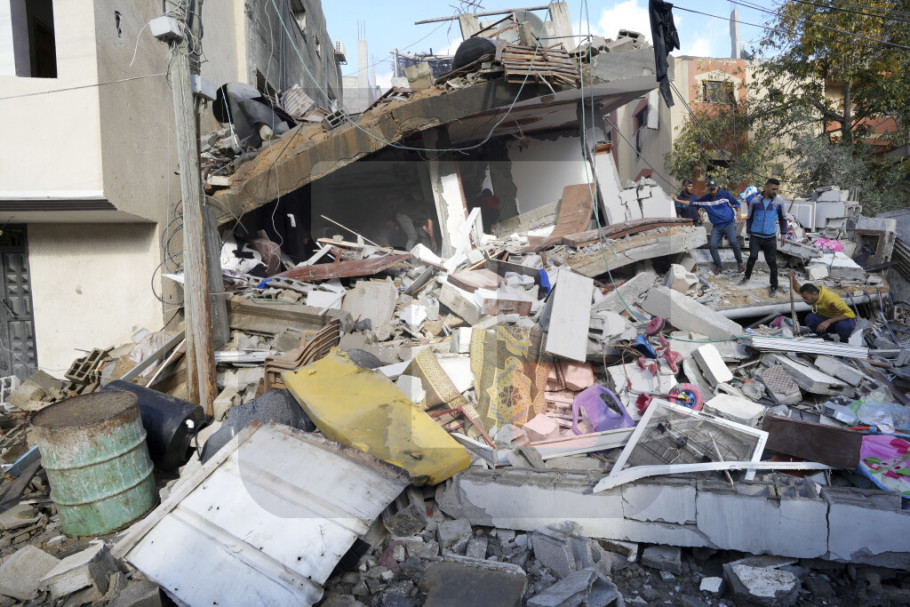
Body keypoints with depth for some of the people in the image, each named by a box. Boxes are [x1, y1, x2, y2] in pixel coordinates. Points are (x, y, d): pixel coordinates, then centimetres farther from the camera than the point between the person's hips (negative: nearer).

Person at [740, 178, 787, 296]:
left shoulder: (779, 202, -1)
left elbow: (783, 219, 11)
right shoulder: (755, 201, -2)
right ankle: (747, 276, 19)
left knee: (772, 261, 0)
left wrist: (783, 234, 8)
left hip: (770, 238, 0)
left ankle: (774, 287, 11)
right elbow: (749, 218, 11)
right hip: (755, 236, 0)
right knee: (753, 257, -9)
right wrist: (749, 232, 13)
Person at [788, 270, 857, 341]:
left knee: (843, 326, -41)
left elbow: (850, 314, -36)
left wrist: (828, 321, -43)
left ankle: (844, 340, -6)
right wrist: (792, 278, -13)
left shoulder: (831, 299, -33)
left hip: (844, 319, -5)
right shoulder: (811, 291, -12)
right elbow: (797, 288, 9)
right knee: (809, 318, -26)